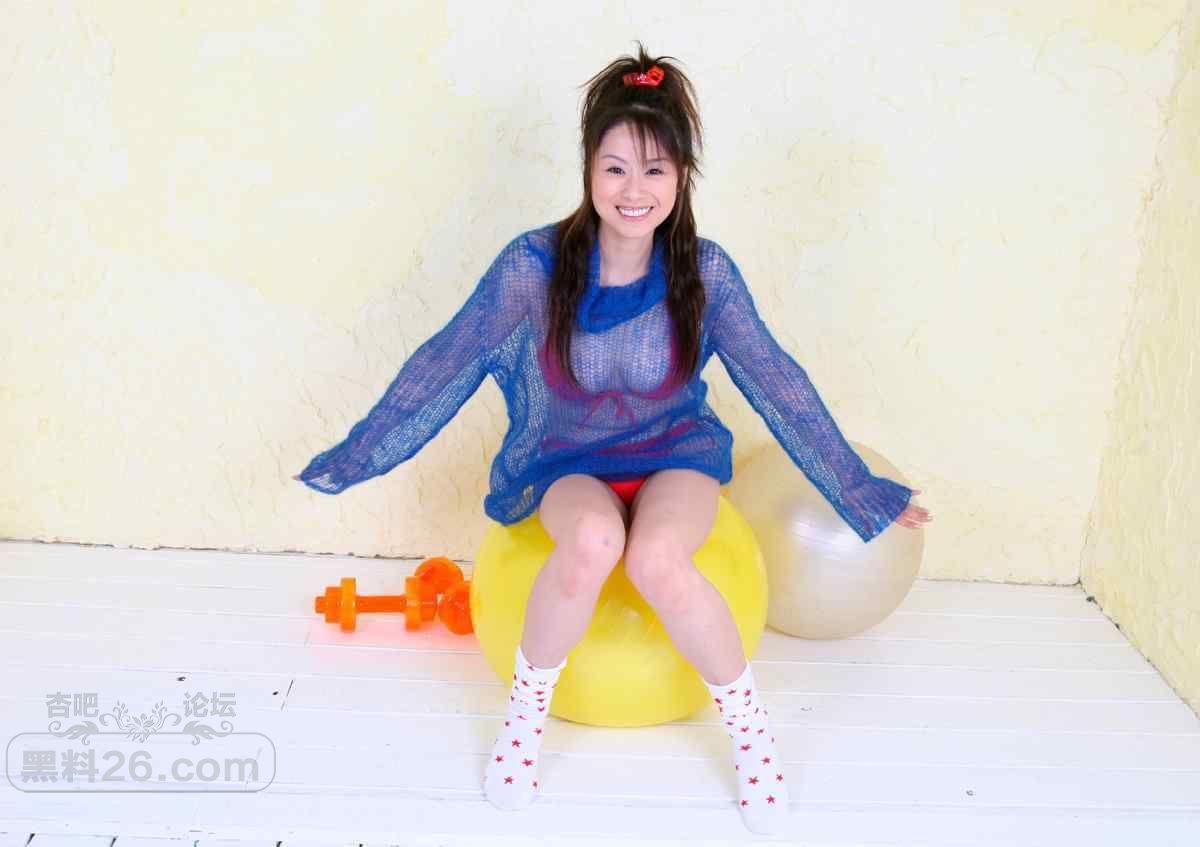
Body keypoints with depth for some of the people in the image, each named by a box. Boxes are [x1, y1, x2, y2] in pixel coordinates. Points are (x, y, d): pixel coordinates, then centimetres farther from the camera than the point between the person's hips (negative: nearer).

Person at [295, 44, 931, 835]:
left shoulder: (705, 270, -14)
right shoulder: (535, 263, -18)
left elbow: (778, 383, -6)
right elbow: (446, 364, -10)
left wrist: (860, 491, -3)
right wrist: (353, 457, -6)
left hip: (677, 452, 1)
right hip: (570, 460, 0)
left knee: (657, 559, -33)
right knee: (592, 540, -35)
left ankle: (749, 720, -6)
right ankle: (527, 709, -8)